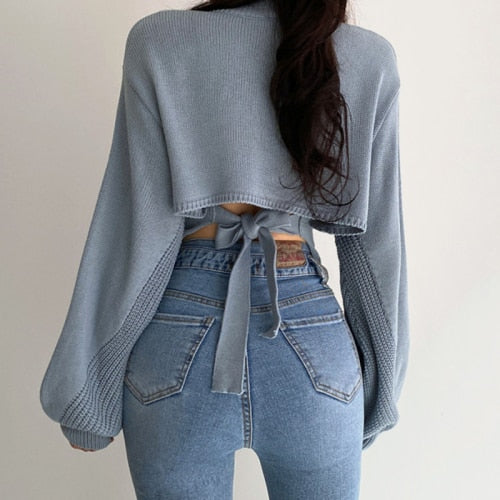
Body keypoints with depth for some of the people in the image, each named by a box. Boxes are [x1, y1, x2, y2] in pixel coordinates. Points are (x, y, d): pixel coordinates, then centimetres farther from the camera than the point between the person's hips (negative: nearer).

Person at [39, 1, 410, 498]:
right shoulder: (370, 57, 1)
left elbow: (142, 225, -7)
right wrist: (379, 383, 12)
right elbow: (377, 243, 2)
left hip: (180, 329, 0)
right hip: (311, 337, 1)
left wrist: (87, 390, 2)